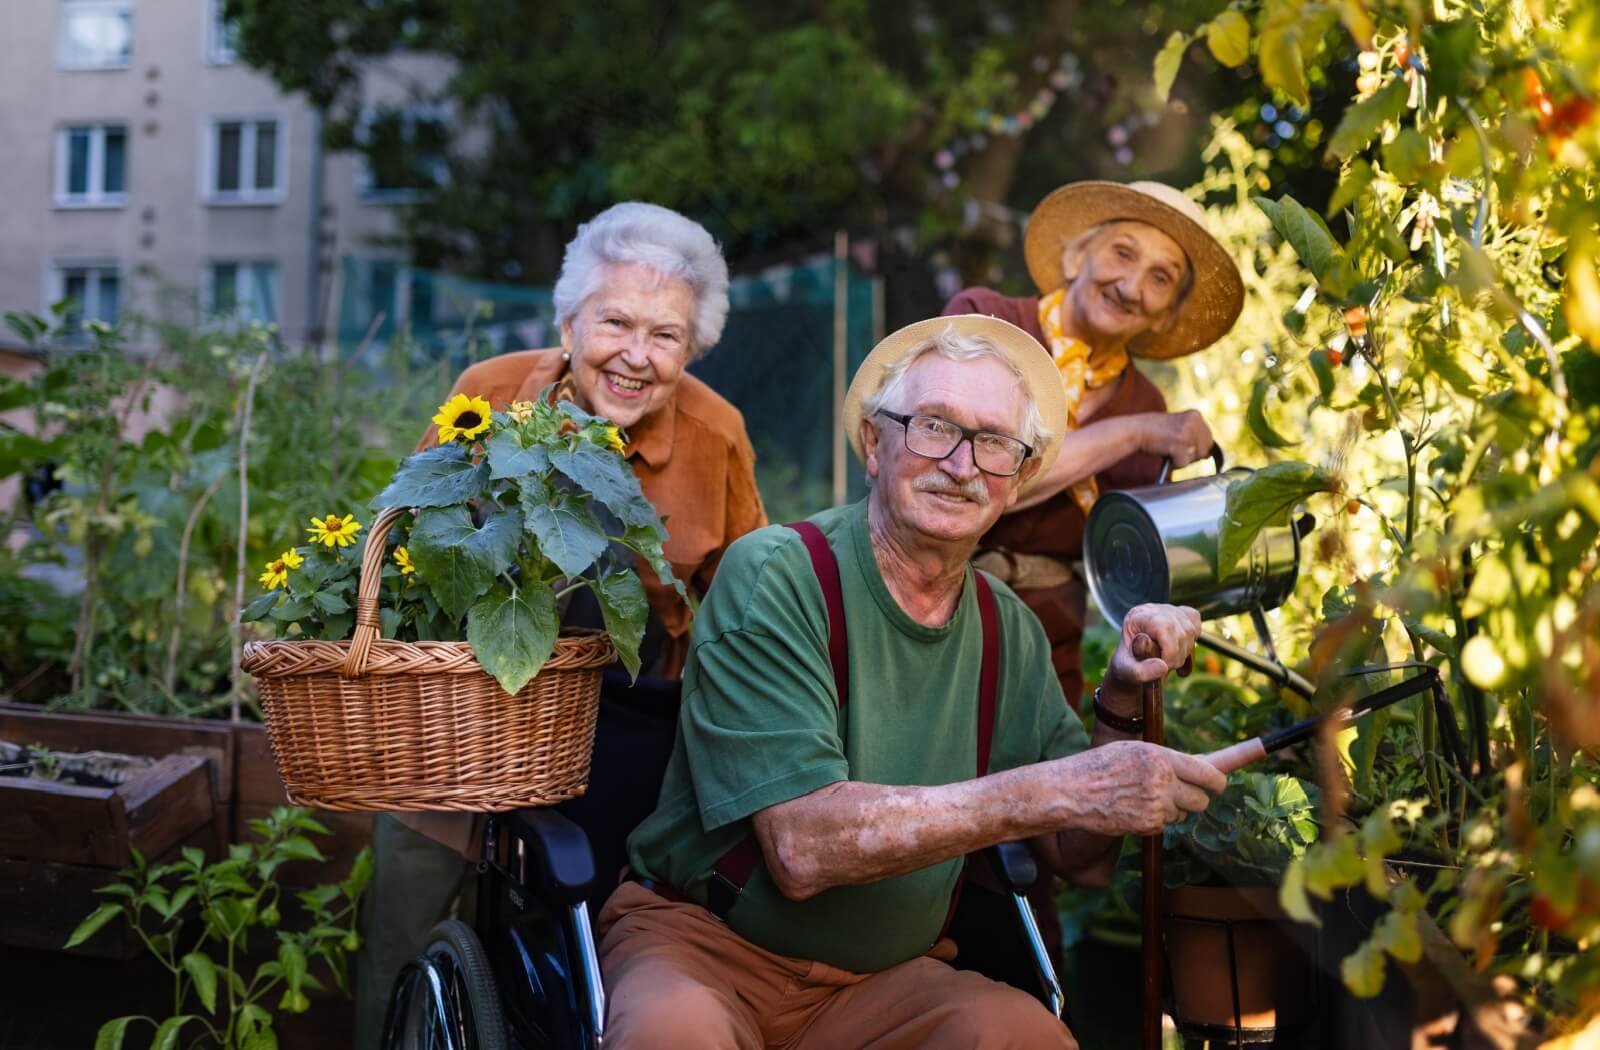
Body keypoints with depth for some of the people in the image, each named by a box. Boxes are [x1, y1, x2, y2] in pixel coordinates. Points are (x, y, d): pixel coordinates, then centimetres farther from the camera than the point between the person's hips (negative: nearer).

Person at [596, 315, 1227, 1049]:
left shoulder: (1007, 629, 4)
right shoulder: (775, 577, -14)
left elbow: (1079, 858, 7)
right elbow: (802, 848, -25)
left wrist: (1122, 708, -10)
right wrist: (1057, 790, -27)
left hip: (886, 975, 5)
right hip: (706, 943, -4)